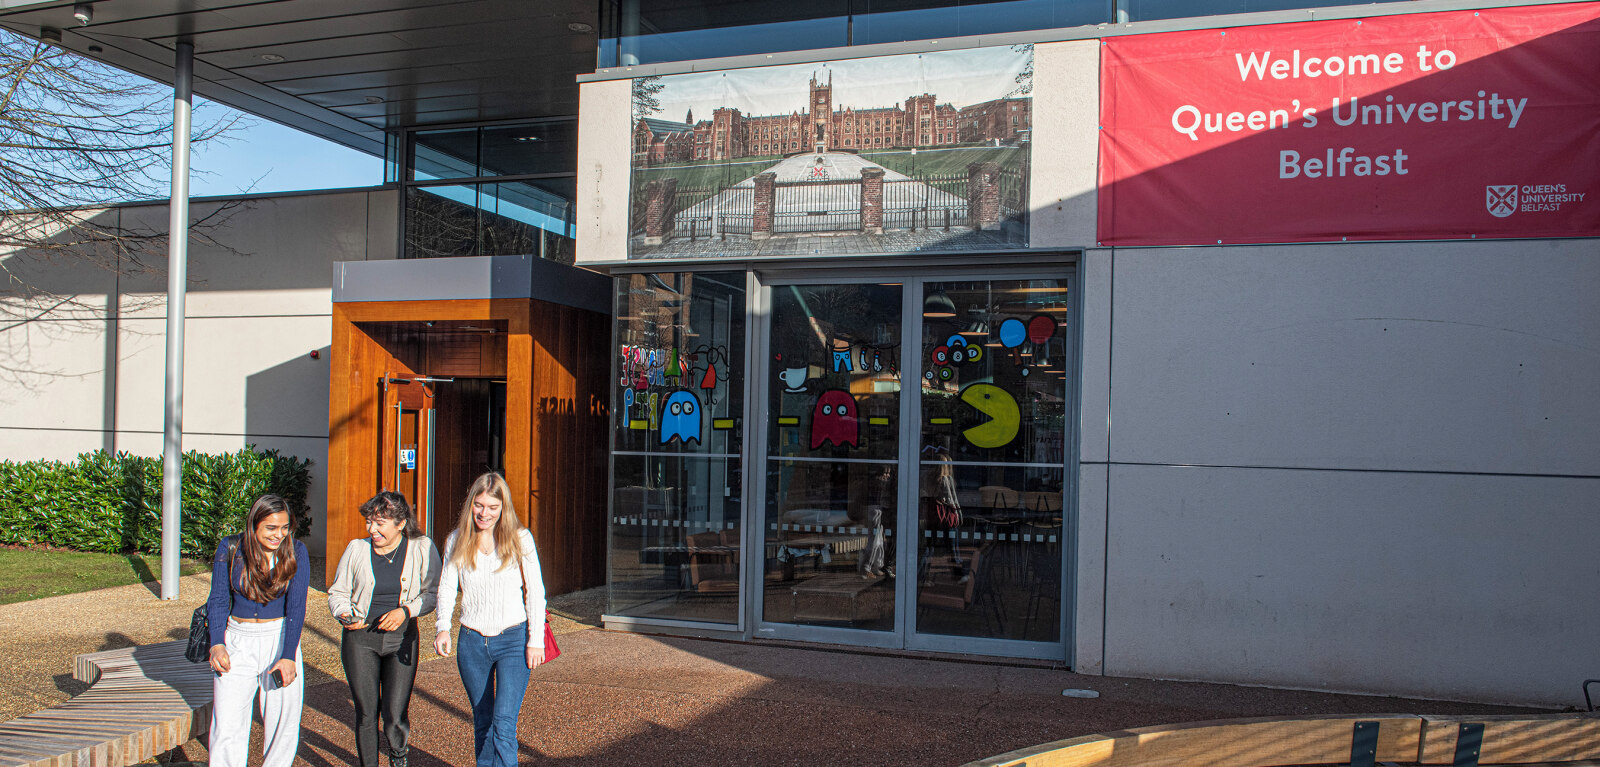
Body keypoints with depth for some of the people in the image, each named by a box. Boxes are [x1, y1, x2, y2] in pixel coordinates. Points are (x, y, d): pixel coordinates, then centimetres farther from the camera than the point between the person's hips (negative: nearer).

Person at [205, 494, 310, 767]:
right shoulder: (230, 549, -6)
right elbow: (218, 599, -2)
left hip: (280, 638, 0)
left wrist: (288, 656, -20)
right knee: (228, 722, -6)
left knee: (283, 720, 1)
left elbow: (296, 606, -11)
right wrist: (217, 644, -16)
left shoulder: (296, 552, -7)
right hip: (238, 642, 0)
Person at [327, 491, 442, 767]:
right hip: (360, 637, 1)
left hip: (401, 638, -1)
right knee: (365, 713, 4)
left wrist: (405, 611, -15)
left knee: (395, 715, -6)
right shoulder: (357, 549, 2)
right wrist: (344, 614, -10)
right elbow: (337, 592, 10)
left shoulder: (422, 549, -2)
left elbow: (433, 593, 0)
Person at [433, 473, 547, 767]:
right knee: (482, 723, 14)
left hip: (513, 641, -3)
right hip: (472, 642, 3)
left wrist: (535, 640, -5)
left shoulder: (520, 539, -4)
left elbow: (535, 592, -1)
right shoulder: (456, 541, 3)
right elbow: (446, 587, 2)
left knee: (504, 723, -13)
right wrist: (443, 628, -15)